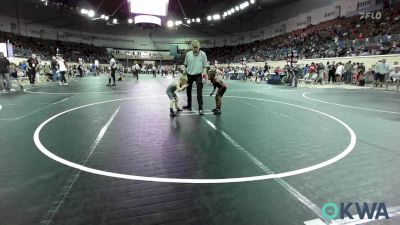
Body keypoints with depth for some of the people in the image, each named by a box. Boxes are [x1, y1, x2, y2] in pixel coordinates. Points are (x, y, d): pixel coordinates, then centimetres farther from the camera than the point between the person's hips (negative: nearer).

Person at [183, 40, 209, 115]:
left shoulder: (203, 54, -6)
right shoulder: (188, 54, 0)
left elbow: (205, 65, -3)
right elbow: (186, 64, 12)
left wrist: (204, 72, -15)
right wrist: (185, 72, 11)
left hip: (198, 75, -4)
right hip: (189, 75, 4)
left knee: (199, 92, -10)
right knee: (188, 90, 14)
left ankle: (200, 108, -6)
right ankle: (189, 105, 31)